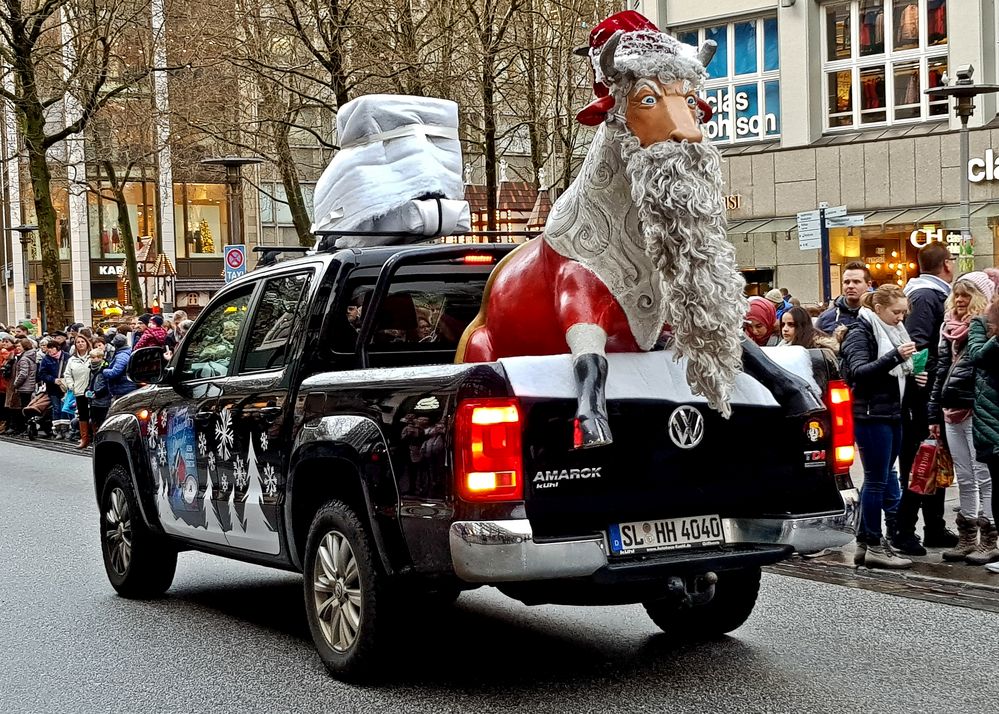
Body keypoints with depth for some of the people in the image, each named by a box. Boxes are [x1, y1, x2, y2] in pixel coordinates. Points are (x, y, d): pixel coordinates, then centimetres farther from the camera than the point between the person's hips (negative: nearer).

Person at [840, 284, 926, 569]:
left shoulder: (893, 331, 17)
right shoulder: (860, 333, -9)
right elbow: (859, 371, -22)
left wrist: (913, 375, 7)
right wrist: (895, 356, -32)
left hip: (893, 414, 9)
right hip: (871, 415, -9)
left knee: (879, 478, 11)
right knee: (877, 479, -5)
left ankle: (864, 543, 17)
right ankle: (874, 547, 2)